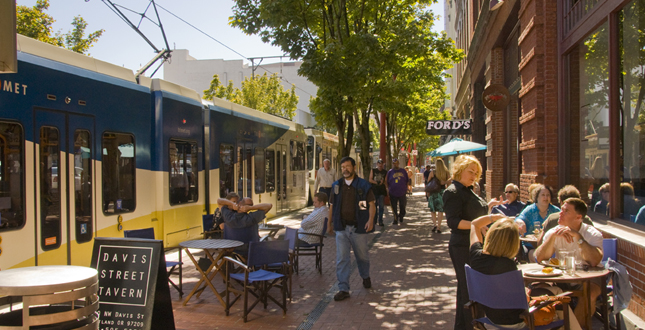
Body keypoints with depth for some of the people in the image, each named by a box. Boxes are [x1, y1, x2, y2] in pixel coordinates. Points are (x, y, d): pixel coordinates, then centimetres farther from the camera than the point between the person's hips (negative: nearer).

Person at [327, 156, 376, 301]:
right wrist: (330, 223, 16)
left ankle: (365, 277, 42)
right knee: (341, 259, -3)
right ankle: (343, 289, 3)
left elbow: (371, 204, -5)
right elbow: (332, 206, 14)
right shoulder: (336, 186, 6)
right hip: (341, 228, 2)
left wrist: (370, 219, -20)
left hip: (359, 228, -2)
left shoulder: (363, 185, -3)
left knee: (362, 256, 14)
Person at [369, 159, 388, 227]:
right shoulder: (373, 170, 8)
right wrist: (376, 182, -14)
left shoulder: (385, 172, 9)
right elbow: (370, 180, 3)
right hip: (374, 190, 0)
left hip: (382, 191, 0)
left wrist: (383, 182, -14)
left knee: (381, 206, -5)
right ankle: (374, 220, 19)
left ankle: (380, 221, -1)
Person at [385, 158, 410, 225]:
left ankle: (401, 219, 25)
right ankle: (395, 220, 12)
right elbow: (386, 181, 8)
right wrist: (387, 189, 0)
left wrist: (406, 188, 7)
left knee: (402, 207, 7)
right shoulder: (390, 172, 5)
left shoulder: (403, 171, 7)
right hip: (393, 193, -1)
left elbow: (407, 180, 14)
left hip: (402, 193, 1)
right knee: (394, 208, 2)